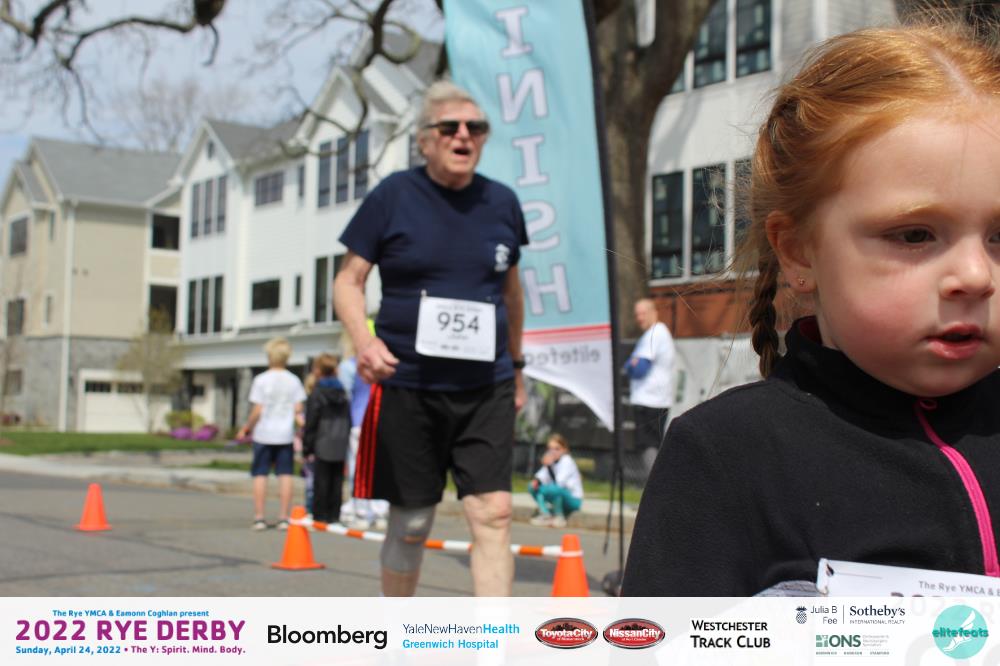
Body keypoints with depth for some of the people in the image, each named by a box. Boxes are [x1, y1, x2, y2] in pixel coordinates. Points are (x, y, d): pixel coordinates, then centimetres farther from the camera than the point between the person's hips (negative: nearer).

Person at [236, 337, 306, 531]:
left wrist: (246, 428, 6)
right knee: (285, 475, 4)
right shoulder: (294, 381, 2)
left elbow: (257, 411, -8)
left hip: (263, 434, -2)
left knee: (260, 475, 5)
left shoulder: (261, 380, -5)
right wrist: (300, 422, 20)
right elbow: (298, 410, 0)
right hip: (285, 435, 2)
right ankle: (283, 518, 3)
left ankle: (259, 517, 4)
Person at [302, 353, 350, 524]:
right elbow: (348, 420, 14)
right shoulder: (343, 393, 11)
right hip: (340, 446, 5)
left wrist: (307, 448, -4)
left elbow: (311, 424, -8)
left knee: (321, 482, 0)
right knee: (336, 482, 9)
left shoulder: (316, 394, -7)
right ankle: (334, 515, 11)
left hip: (322, 446, -5)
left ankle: (320, 515, 1)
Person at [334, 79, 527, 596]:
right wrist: (363, 339, -23)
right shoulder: (393, 196, -3)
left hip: (487, 387, 2)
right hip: (406, 384, -2)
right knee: (410, 524, 8)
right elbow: (348, 281, -3)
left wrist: (516, 366, 24)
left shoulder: (501, 203, 6)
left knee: (493, 513, -9)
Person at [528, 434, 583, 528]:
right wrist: (536, 481, -23)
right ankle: (545, 514, -3)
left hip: (573, 500, -7)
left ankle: (559, 517, -13)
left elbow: (558, 483, -29)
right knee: (532, 487, -5)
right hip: (559, 497, 7)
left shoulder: (567, 461, -19)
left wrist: (549, 466, -35)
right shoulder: (551, 460, 1)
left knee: (552, 489, -36)